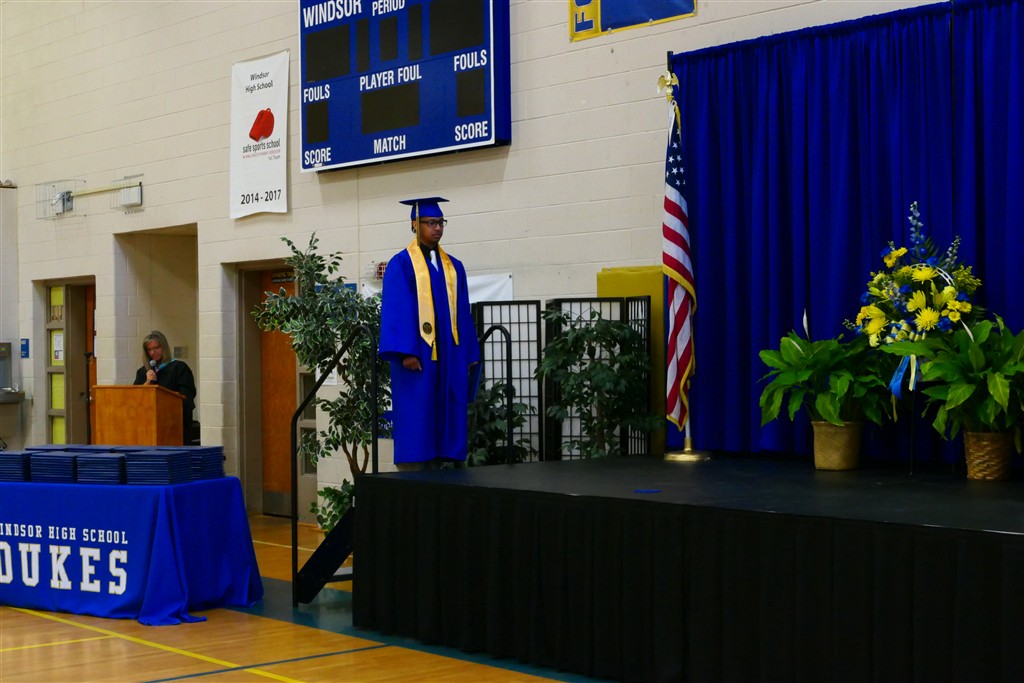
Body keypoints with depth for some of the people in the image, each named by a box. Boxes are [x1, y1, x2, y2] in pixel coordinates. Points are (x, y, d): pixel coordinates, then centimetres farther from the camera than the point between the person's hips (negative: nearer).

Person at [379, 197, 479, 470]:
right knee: (415, 423, -6)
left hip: (449, 357, 6)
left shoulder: (453, 267, 15)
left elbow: (462, 313, 15)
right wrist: (405, 352, -19)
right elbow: (396, 311, -10)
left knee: (443, 421, 5)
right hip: (416, 356, -6)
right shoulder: (401, 264, -3)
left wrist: (468, 355, 10)